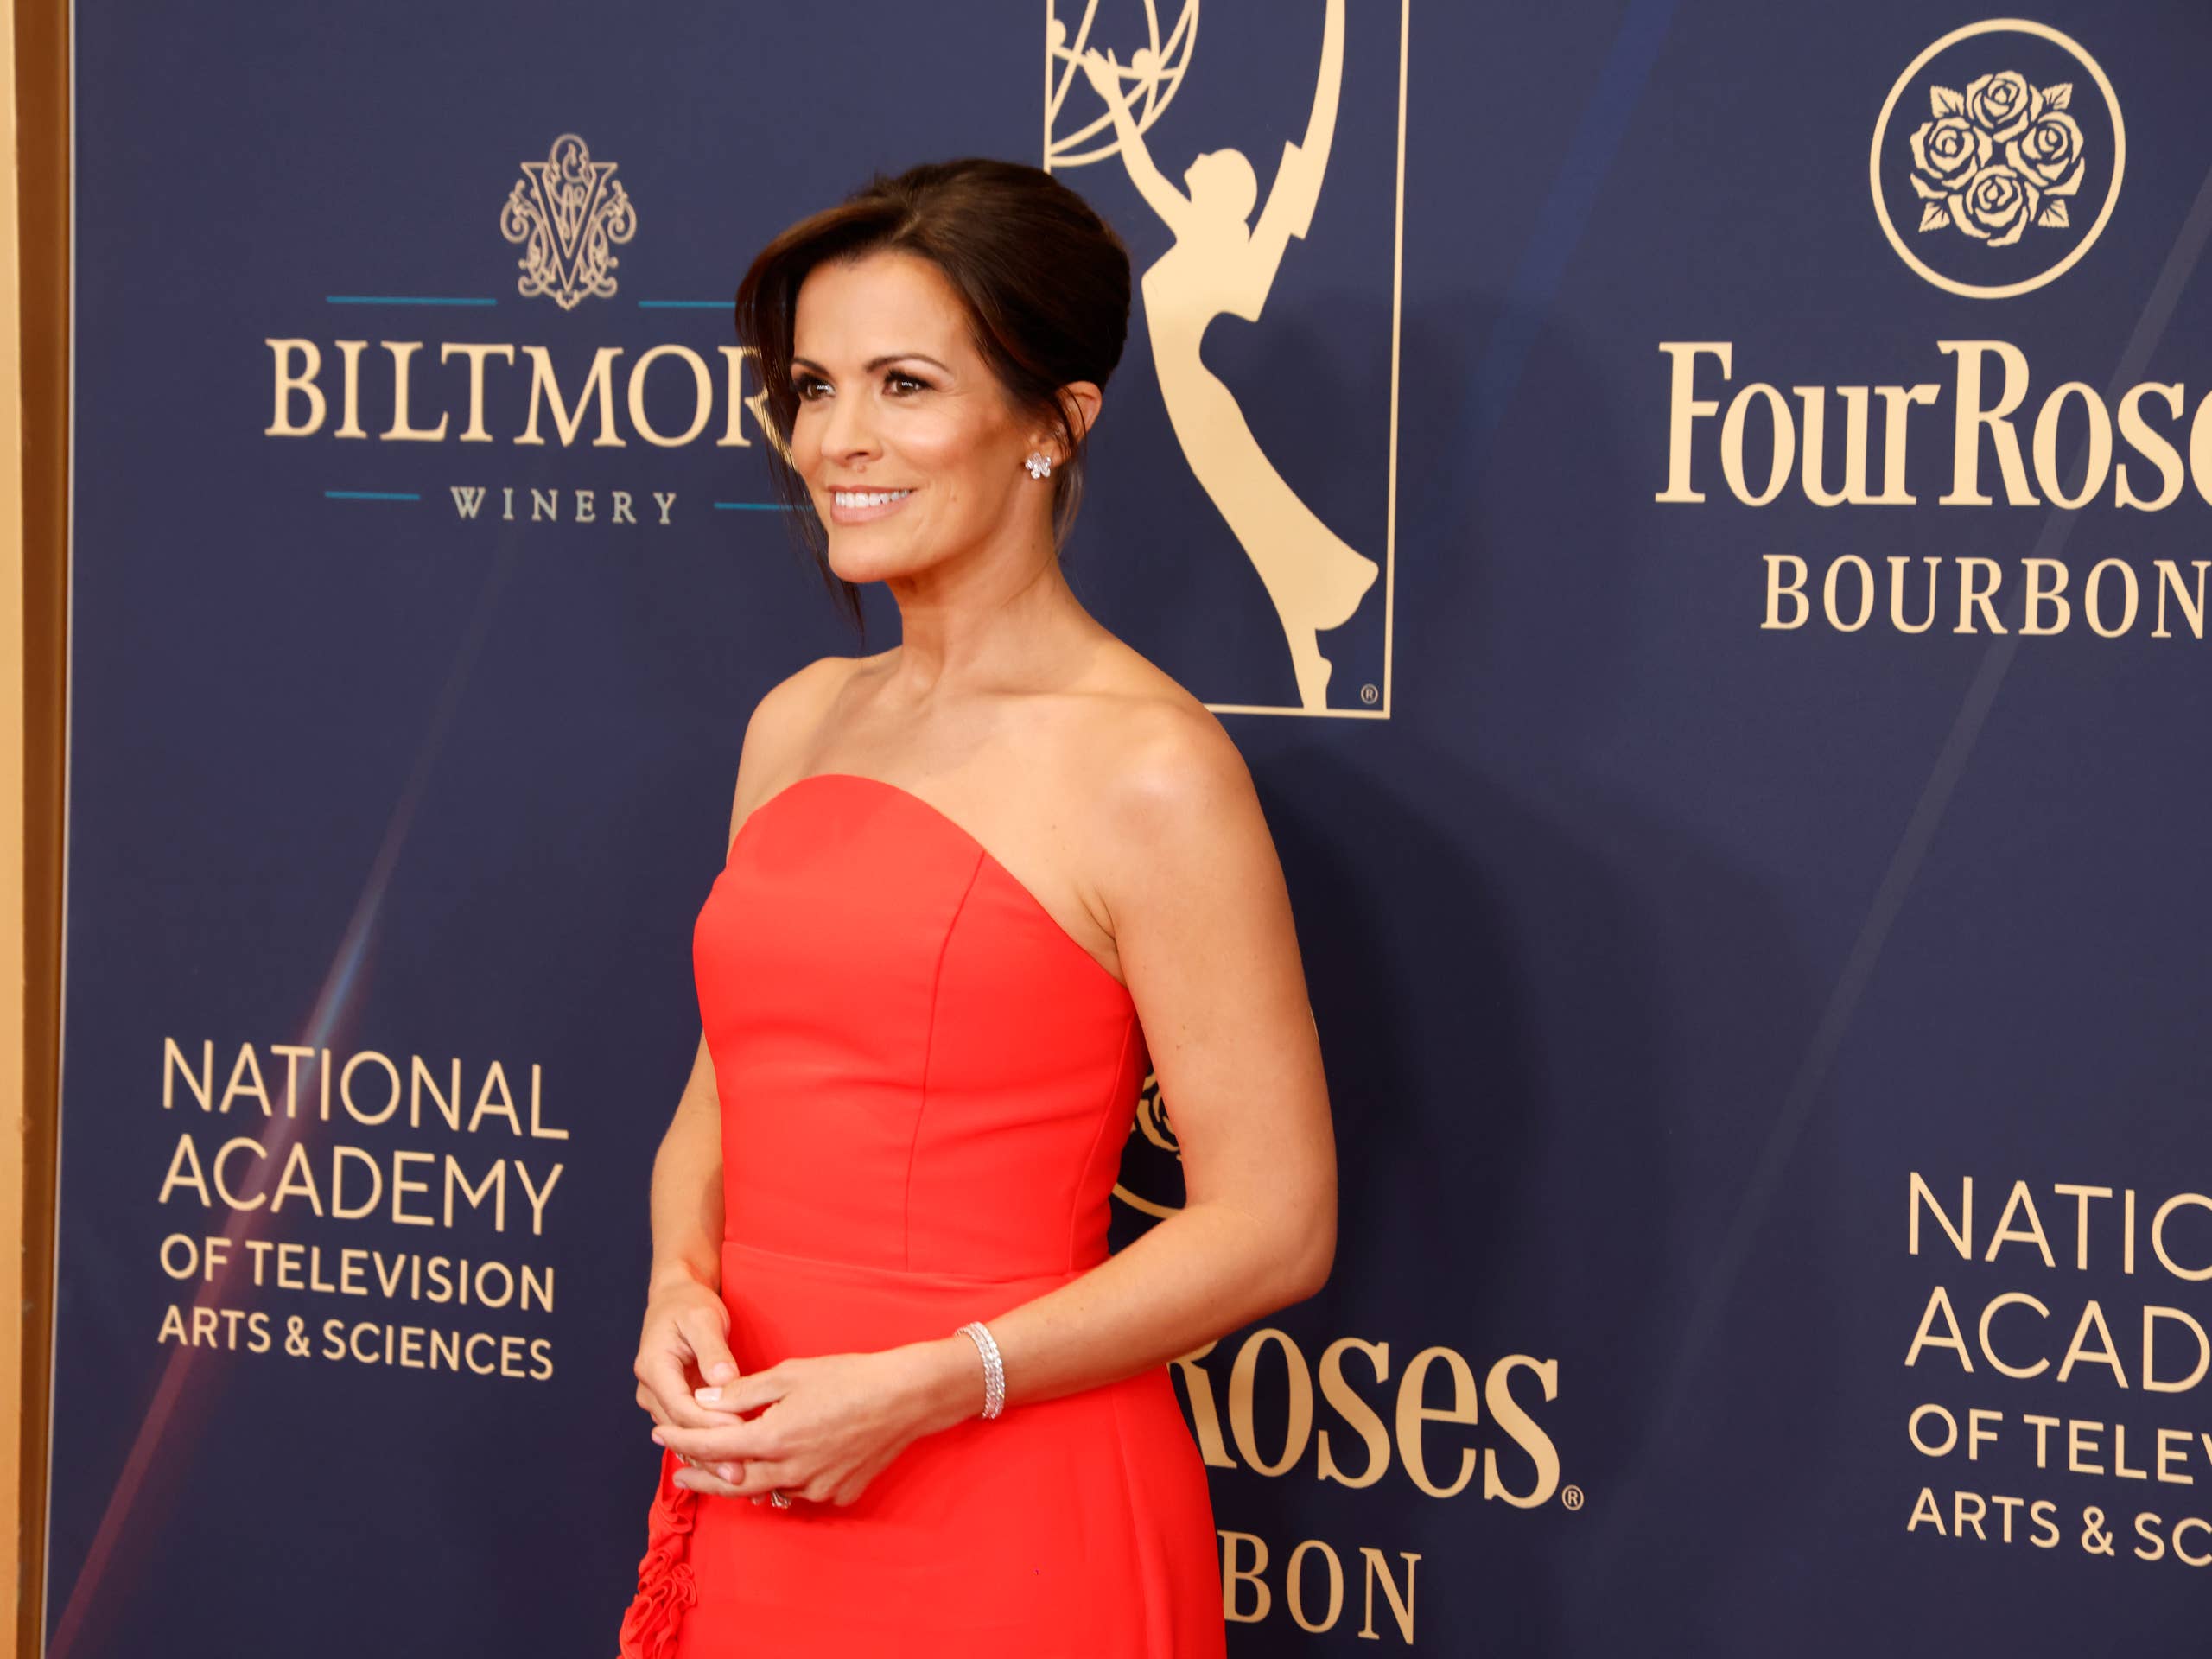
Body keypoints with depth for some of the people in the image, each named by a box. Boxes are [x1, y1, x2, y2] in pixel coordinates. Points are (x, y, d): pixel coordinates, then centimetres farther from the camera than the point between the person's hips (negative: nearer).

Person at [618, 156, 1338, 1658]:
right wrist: (680, 1289, -3)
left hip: (1013, 1525, -6)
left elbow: (1273, 1224, -13)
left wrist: (922, 1389, -17)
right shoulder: (801, 722, 9)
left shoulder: (1149, 770, -12)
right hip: (750, 1501, 6)